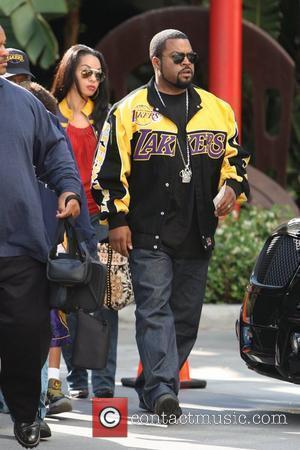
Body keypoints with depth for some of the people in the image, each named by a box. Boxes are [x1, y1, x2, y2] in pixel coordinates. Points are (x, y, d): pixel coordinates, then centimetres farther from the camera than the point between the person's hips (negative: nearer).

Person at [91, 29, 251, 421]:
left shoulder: (217, 109, 13)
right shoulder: (129, 110, 2)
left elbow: (236, 158, 21)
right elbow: (110, 169, 1)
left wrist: (233, 187, 0)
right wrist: (117, 219, -5)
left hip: (198, 236, 4)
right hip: (148, 234, -4)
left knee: (186, 316, 7)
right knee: (154, 311, -12)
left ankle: (151, 386, 20)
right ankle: (163, 390, -19)